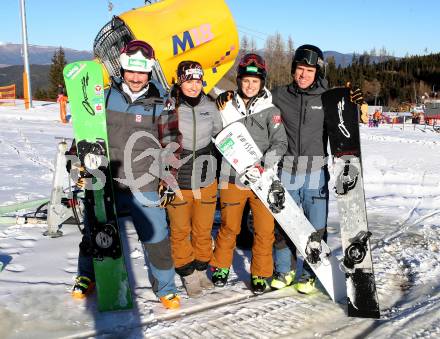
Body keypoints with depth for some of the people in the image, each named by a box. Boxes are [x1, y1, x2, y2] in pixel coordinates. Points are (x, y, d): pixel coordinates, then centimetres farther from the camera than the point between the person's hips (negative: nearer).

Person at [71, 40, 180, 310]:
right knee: (94, 232, 16)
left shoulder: (159, 105, -2)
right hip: (105, 180, 2)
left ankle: (165, 287, 21)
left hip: (144, 186, -2)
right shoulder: (105, 96, 0)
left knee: (157, 238, -2)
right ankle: (88, 275, 43)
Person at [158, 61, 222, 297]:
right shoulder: (168, 107, -11)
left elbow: (219, 136, 15)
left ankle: (201, 270, 38)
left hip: (206, 180, 3)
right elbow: (162, 143, -8)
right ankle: (188, 275, 32)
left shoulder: (210, 107, 1)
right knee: (180, 231, 12)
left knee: (203, 230, 16)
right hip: (176, 182, -3)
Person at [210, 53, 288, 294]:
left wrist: (263, 165, -18)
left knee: (264, 230, 4)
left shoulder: (270, 110, 0)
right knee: (229, 227, 11)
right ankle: (221, 266, 34)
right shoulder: (227, 106, 3)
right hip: (233, 177, 0)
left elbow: (280, 143, -5)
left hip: (263, 180, 0)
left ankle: (260, 274, 24)